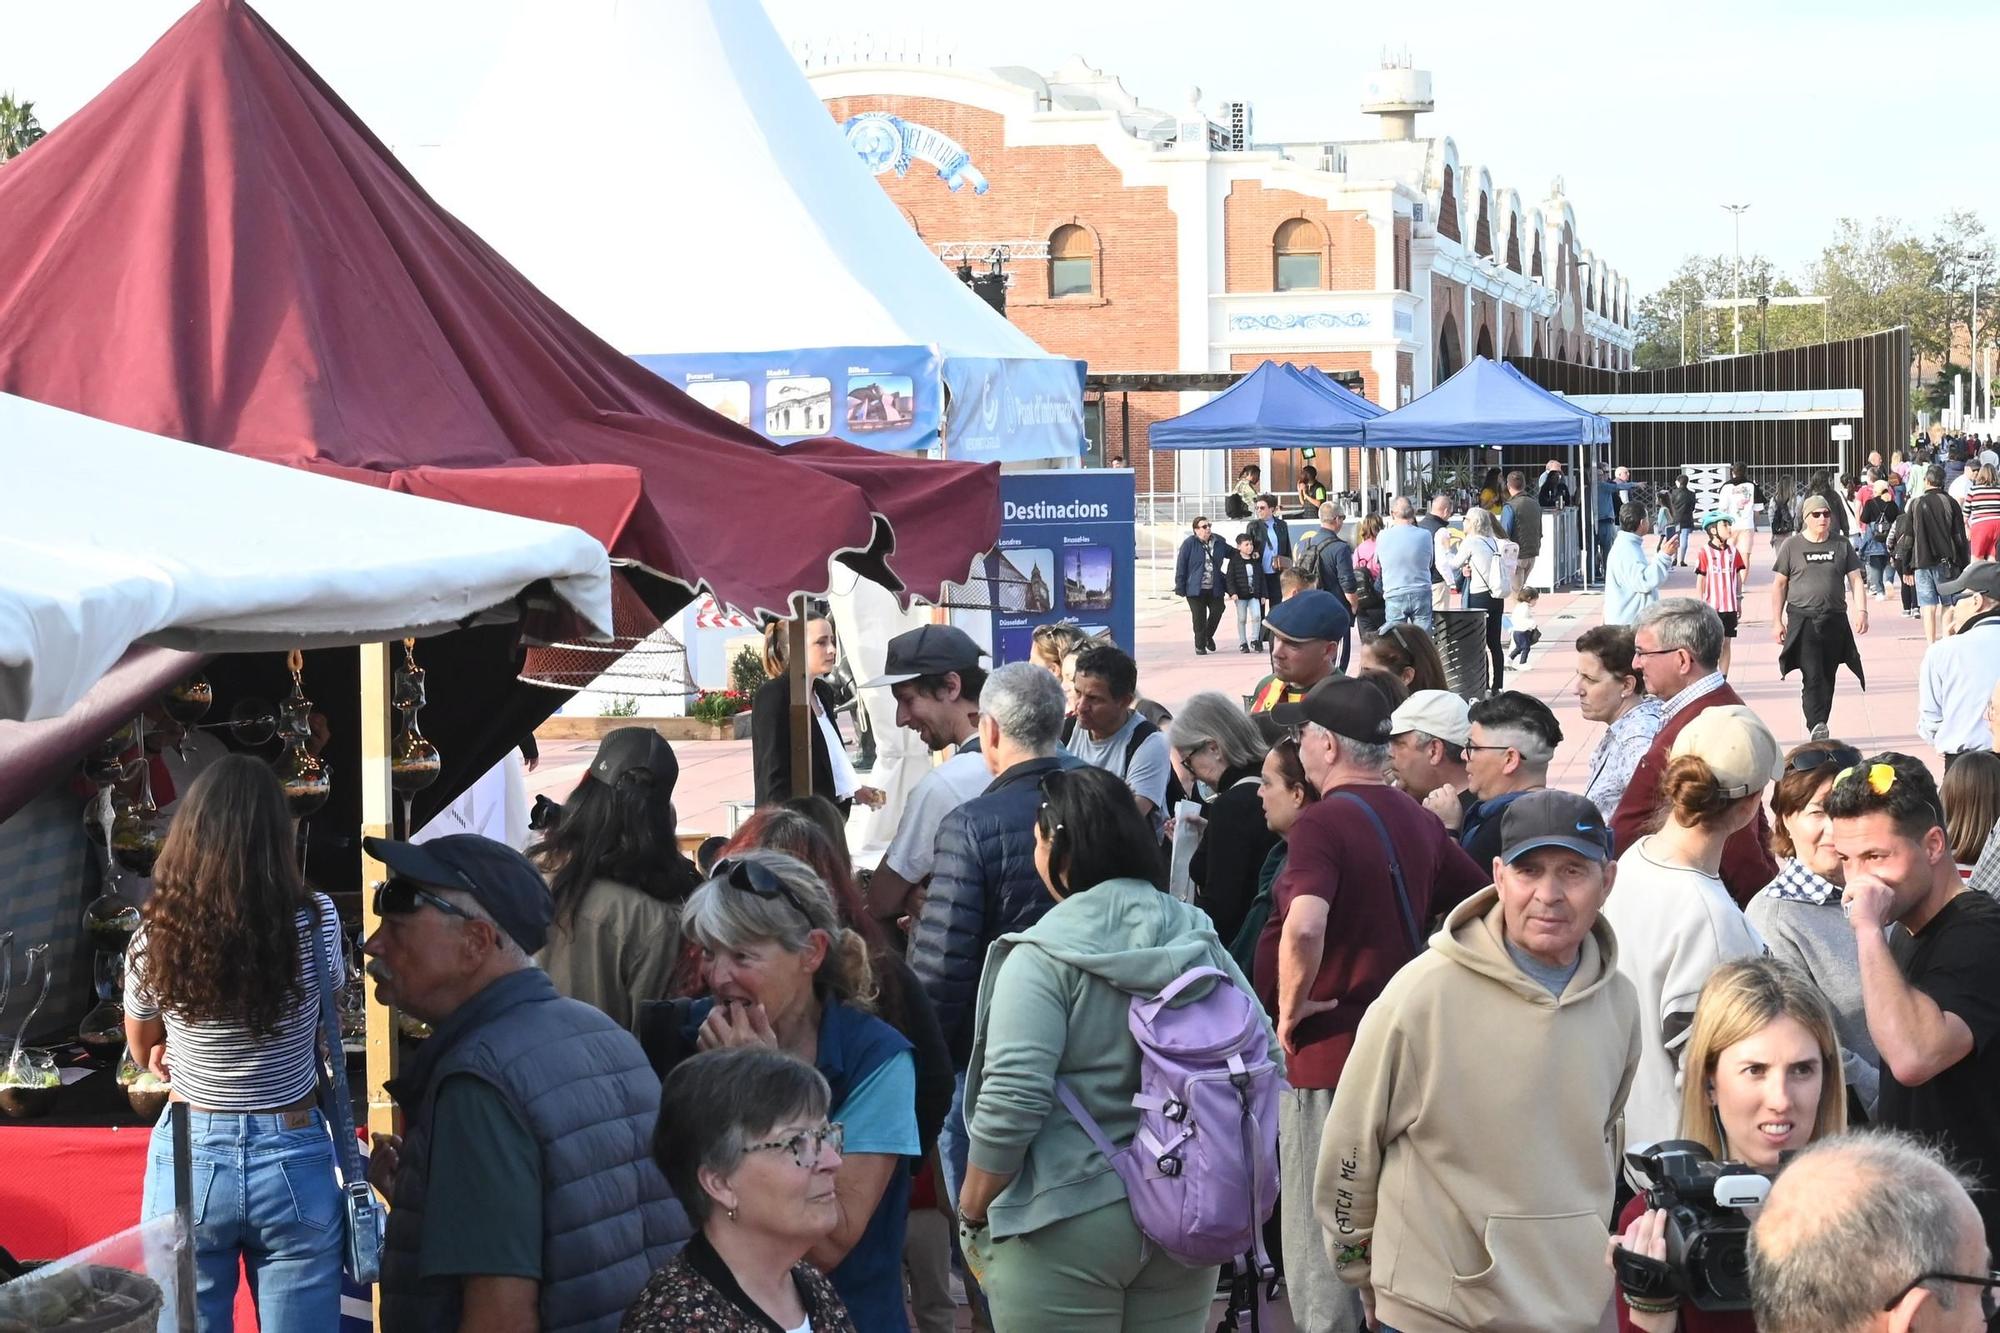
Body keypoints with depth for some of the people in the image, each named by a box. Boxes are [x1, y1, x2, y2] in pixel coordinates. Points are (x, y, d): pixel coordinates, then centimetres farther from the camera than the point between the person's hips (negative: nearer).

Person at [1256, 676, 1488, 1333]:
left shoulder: (1322, 821, -17)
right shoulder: (1418, 820, 7)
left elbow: (1304, 926, -35)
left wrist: (1290, 1007, -19)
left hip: (1327, 1056, -8)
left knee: (1319, 1243, 2)